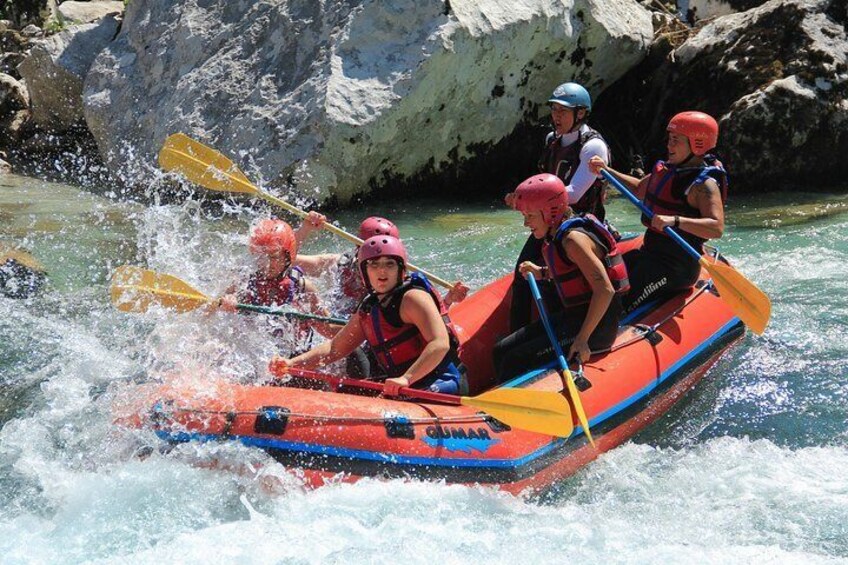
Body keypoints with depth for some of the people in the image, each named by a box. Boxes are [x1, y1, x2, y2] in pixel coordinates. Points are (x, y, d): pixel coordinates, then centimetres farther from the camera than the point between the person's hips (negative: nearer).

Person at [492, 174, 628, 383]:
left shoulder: (573, 238, -19)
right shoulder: (559, 234, 9)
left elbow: (605, 290, -26)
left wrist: (582, 338, -26)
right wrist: (542, 273, 13)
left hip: (597, 324, -10)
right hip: (573, 316, 10)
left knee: (515, 362, -17)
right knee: (501, 351, 7)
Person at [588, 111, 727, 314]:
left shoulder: (704, 184, -19)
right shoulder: (666, 169, 9)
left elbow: (717, 228, -32)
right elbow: (639, 189, 28)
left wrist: (675, 220, -42)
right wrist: (606, 172, 18)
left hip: (677, 264, -10)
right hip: (650, 252, 10)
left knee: (622, 308, -22)